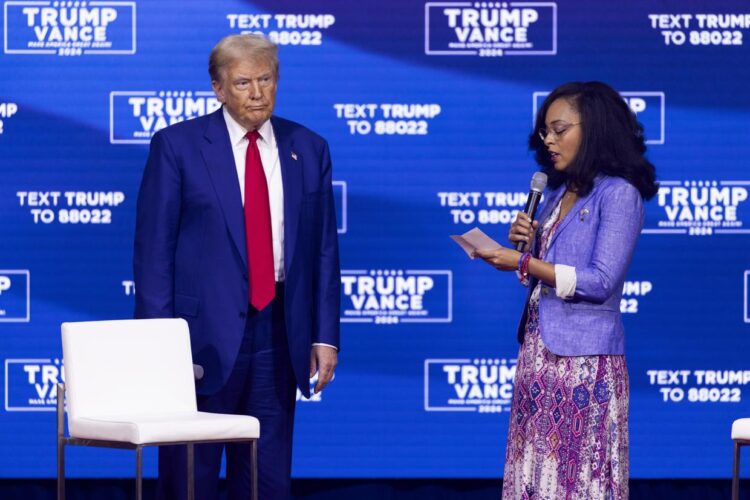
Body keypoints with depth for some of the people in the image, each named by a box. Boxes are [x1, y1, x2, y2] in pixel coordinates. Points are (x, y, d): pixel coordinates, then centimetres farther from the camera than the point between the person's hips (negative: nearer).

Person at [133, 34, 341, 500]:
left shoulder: (309, 149, 9)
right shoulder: (177, 146, -2)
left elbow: (324, 250, 10)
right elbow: (153, 248, -3)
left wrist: (326, 335, 4)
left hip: (277, 331, 3)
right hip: (205, 331, -3)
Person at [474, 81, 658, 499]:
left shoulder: (619, 194, -9)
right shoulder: (560, 193, 16)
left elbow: (599, 282, -16)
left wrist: (524, 263, -17)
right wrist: (524, 243, 2)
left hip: (582, 358, -8)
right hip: (540, 352, 8)